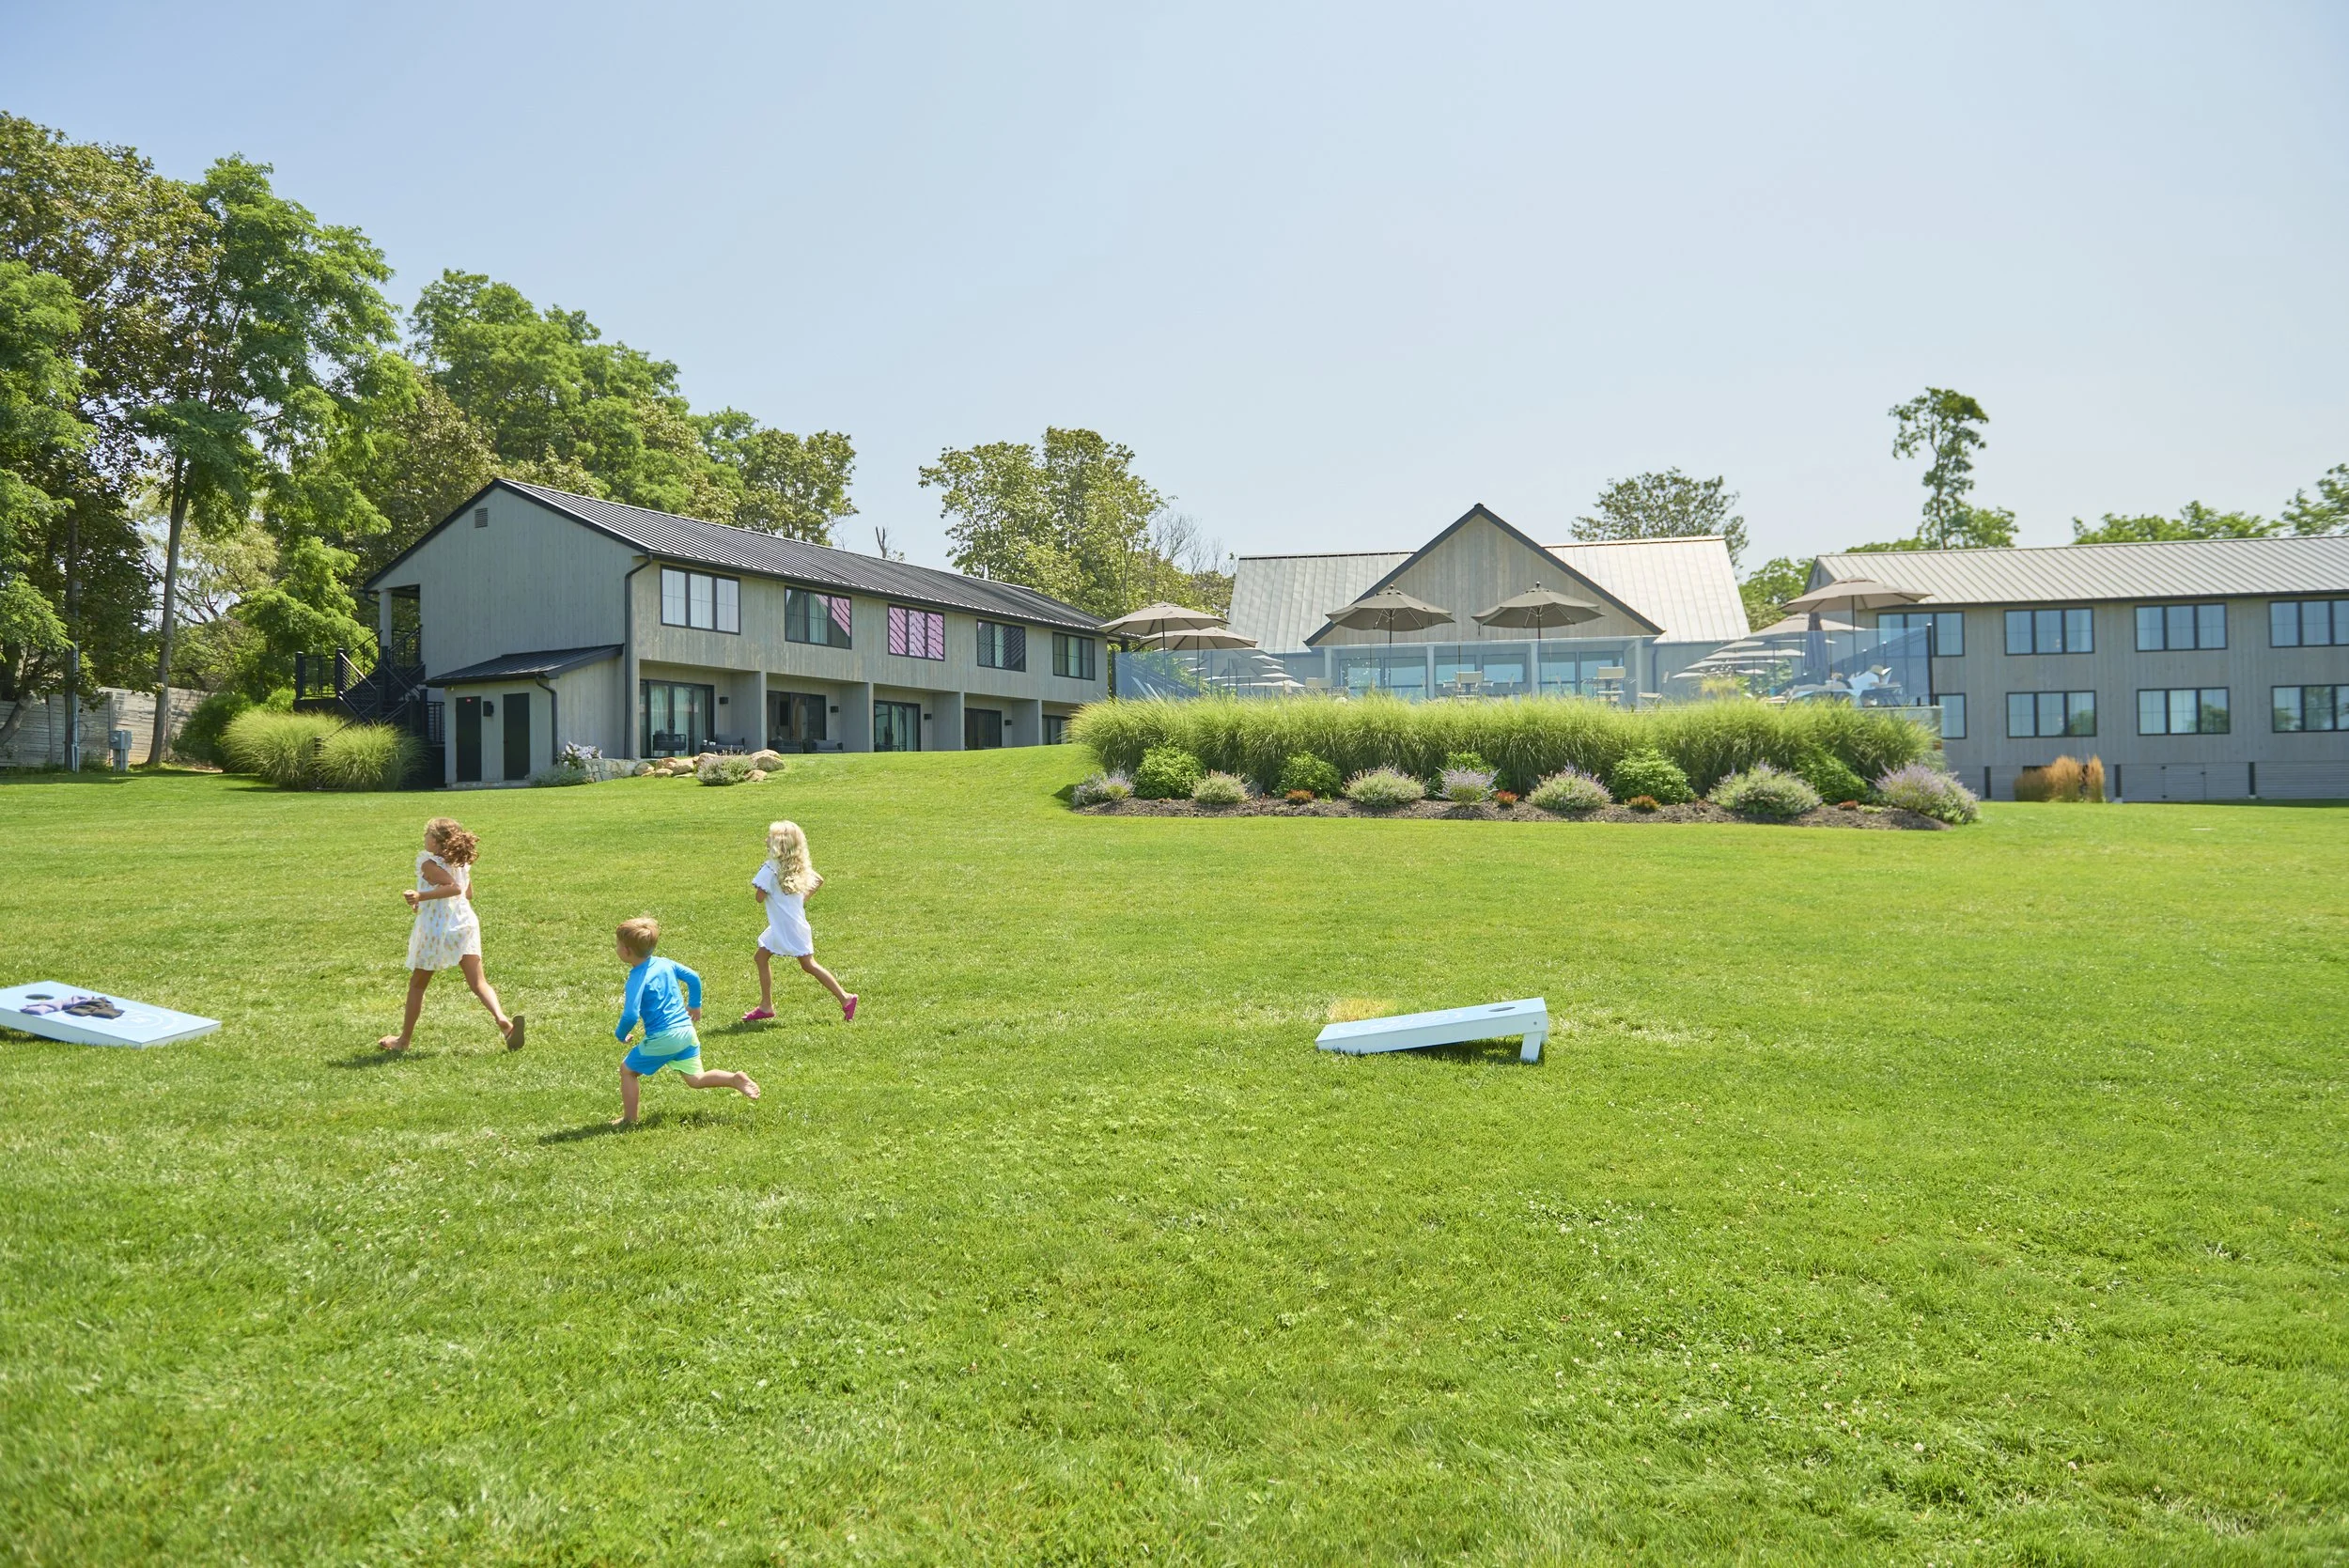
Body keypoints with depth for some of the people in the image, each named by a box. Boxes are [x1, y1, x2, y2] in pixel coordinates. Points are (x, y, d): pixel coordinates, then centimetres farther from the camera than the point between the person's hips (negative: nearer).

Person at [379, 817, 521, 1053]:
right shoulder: (462, 863, 9)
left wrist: (422, 896, -27)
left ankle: (404, 1039, 25)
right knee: (478, 982, -2)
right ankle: (503, 1020, -26)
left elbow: (454, 887, -25)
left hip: (436, 930, -5)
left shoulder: (429, 863, -13)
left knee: (416, 985, 14)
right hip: (465, 925, 5)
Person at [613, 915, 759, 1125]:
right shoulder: (665, 963, 5)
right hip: (687, 1031, 7)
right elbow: (693, 978, 13)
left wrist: (621, 1034, -2)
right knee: (695, 1080, 13)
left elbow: (631, 1015, -22)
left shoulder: (636, 979, -16)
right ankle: (735, 1079, -8)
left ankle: (629, 1119, 16)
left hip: (662, 1038, -7)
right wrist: (694, 1005, 28)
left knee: (627, 1069, 13)